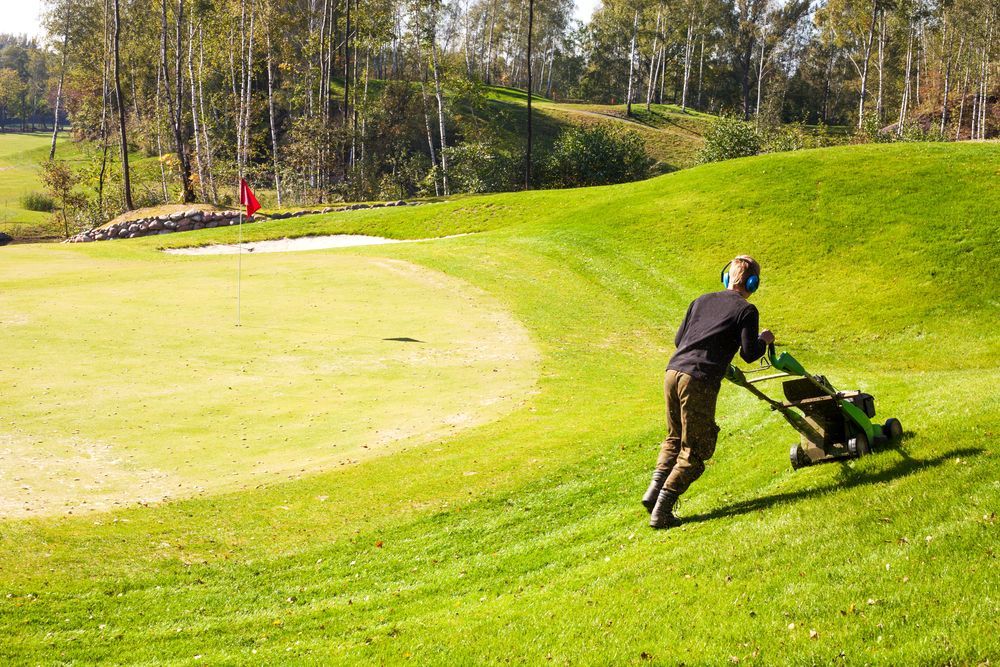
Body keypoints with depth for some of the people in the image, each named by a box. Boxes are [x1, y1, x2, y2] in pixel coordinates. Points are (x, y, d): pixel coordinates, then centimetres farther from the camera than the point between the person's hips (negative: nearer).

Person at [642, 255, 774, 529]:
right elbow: (749, 354, -3)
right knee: (695, 450, 4)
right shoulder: (746, 310, 2)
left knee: (675, 438, 25)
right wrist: (764, 340, 17)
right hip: (699, 382, -6)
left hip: (673, 372, 6)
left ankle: (654, 490, 11)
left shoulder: (702, 300, 20)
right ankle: (661, 511, -3)